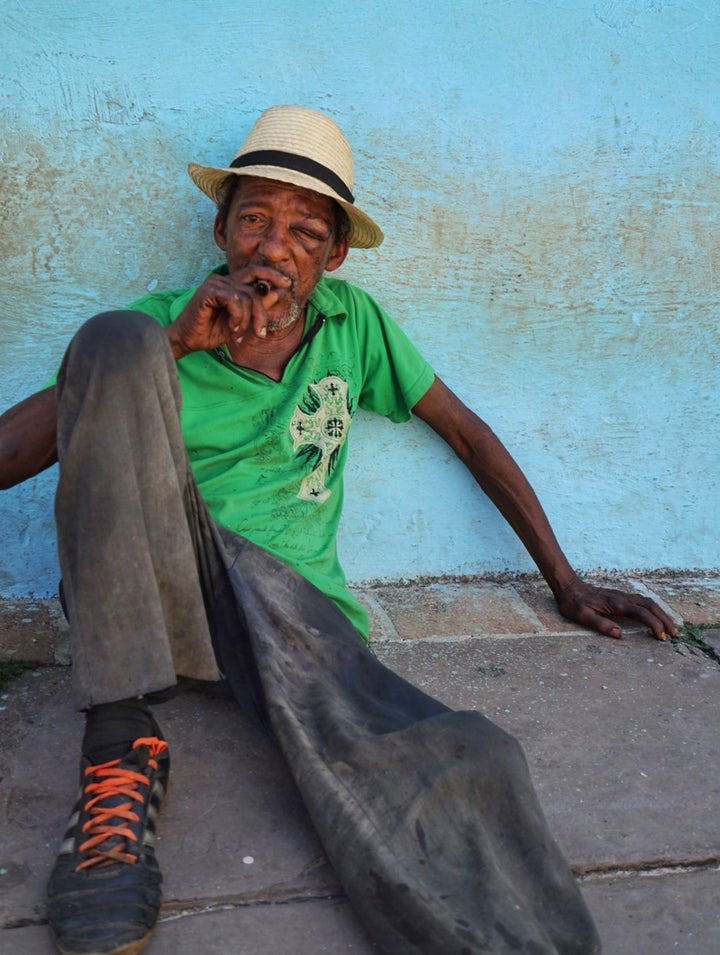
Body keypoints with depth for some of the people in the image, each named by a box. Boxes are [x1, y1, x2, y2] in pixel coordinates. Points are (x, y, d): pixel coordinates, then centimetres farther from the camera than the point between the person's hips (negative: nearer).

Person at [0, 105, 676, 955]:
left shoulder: (353, 323, 10)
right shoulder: (164, 319, 5)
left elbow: (468, 433, 17)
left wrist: (565, 583, 15)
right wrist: (172, 348, -14)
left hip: (290, 597, -1)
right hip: (145, 584, 2)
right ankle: (121, 742, -23)